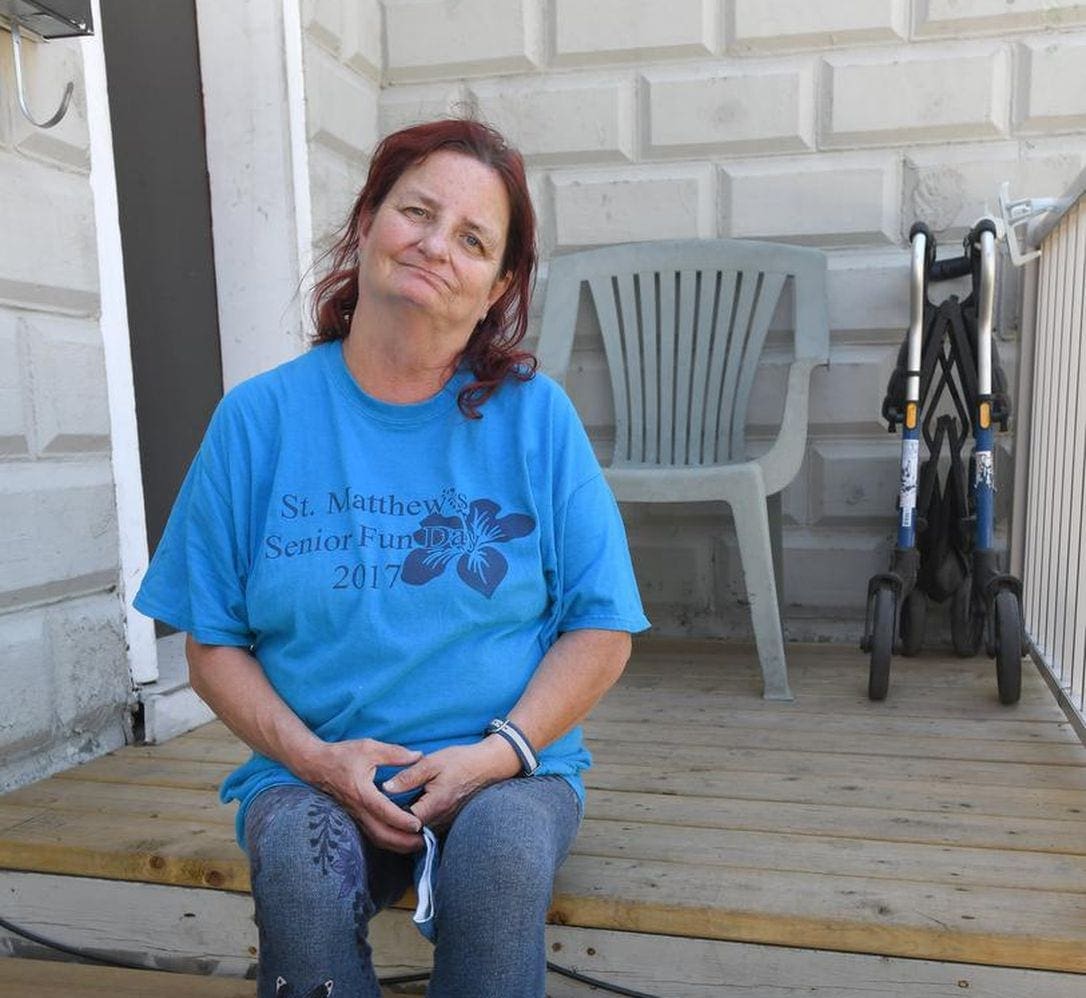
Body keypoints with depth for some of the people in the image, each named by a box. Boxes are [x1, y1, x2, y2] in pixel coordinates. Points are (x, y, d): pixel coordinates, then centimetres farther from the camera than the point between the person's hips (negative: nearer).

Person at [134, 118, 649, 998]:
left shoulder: (535, 415, 0)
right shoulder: (259, 420, 2)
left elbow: (602, 629, 0)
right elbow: (214, 645, 4)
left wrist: (499, 751, -13)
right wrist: (314, 759, -11)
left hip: (507, 768, 0)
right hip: (313, 772, 1)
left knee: (501, 852, -31)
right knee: (298, 865, -30)